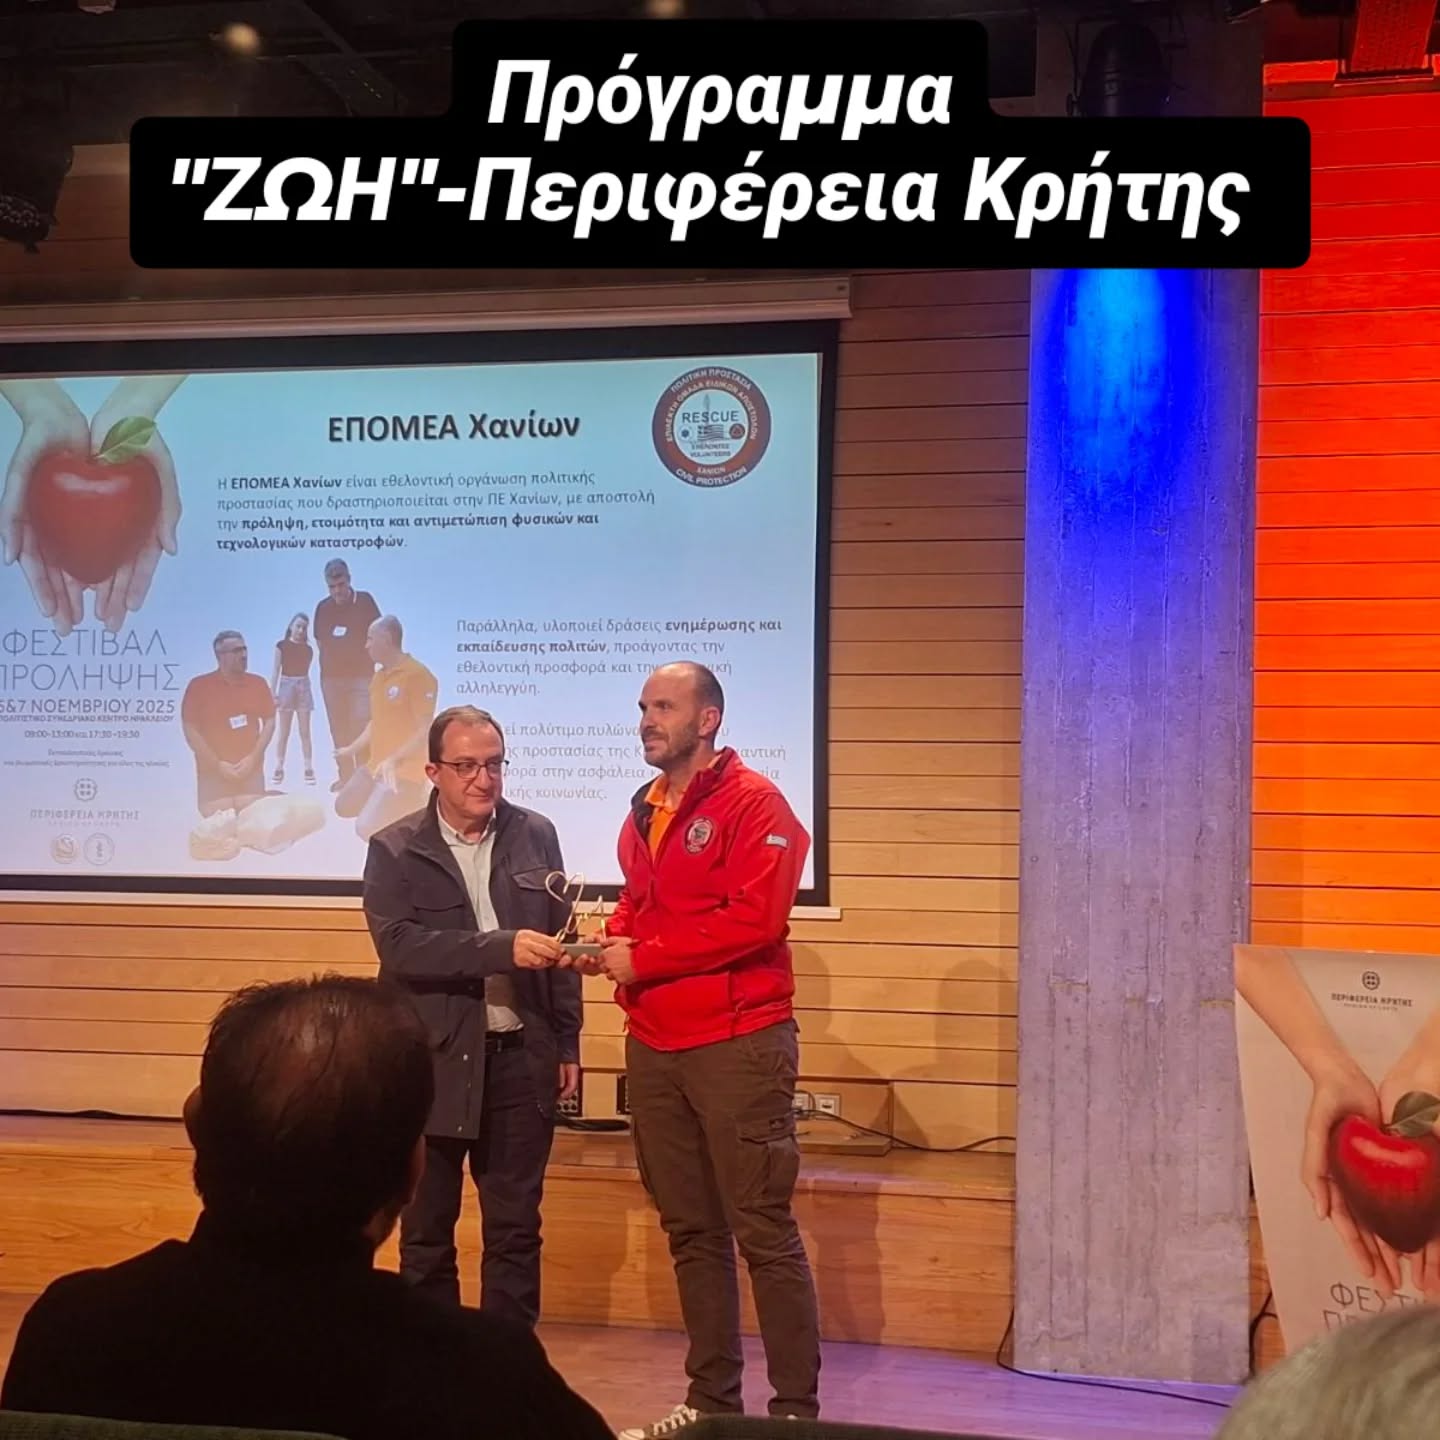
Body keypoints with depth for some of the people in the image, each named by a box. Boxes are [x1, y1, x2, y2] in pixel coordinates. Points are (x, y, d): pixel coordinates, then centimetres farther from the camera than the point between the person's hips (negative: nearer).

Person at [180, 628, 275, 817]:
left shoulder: (258, 684, 6)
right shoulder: (199, 686, -3)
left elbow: (269, 721, 8)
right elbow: (190, 731, -5)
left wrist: (253, 758, -4)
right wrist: (217, 764, -10)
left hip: (251, 770, 2)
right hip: (213, 773, -2)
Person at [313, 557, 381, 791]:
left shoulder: (365, 600, -3)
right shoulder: (323, 608, 5)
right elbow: (319, 641, 15)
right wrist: (328, 664, 6)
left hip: (361, 675, -3)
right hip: (332, 677, 3)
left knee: (361, 726, -10)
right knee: (338, 729, 6)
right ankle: (345, 776, 14)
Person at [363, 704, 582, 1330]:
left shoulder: (536, 836, 5)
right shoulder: (395, 850, -4)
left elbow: (557, 944, 9)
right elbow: (399, 947, -17)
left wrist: (567, 1045, 7)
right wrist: (502, 948, -27)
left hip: (521, 1059, 2)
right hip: (432, 1064, -2)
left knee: (516, 1230, 9)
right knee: (427, 1231, 9)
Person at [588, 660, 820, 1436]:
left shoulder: (752, 803, -9)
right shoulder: (644, 813, 16)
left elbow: (756, 916, -19)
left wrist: (644, 958, -15)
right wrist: (615, 937, 2)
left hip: (737, 1043, -8)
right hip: (653, 1047, 8)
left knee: (764, 1231, -3)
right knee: (691, 1230, 13)